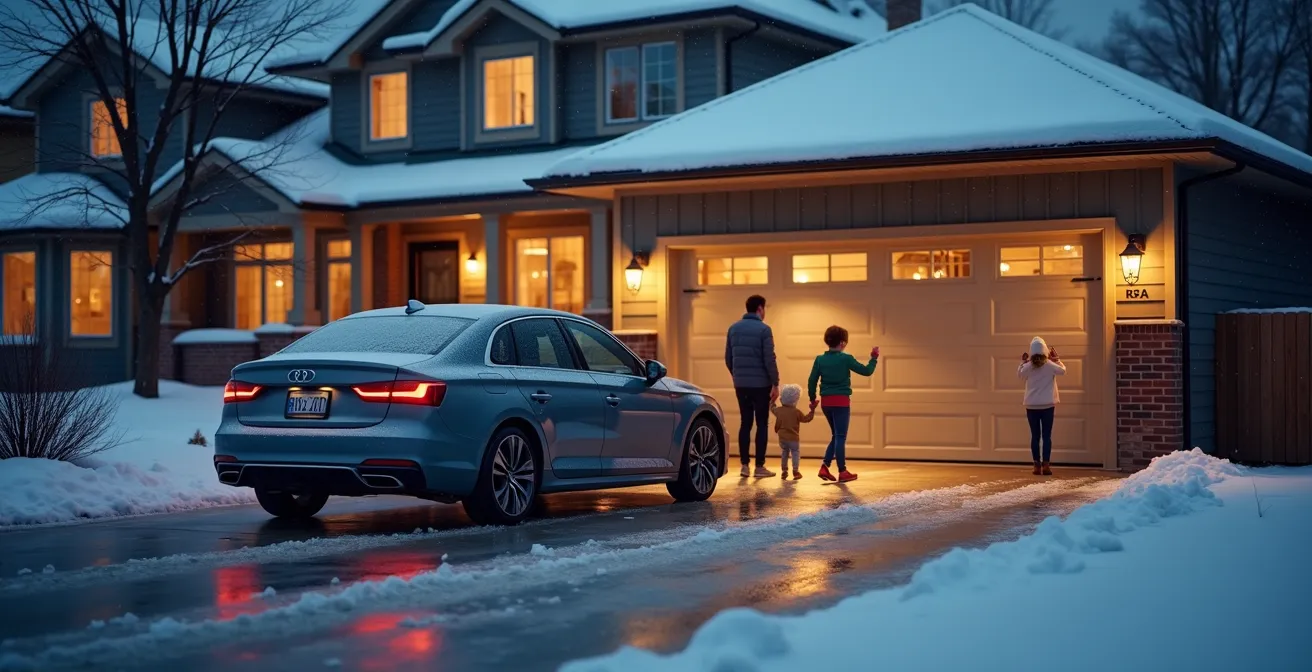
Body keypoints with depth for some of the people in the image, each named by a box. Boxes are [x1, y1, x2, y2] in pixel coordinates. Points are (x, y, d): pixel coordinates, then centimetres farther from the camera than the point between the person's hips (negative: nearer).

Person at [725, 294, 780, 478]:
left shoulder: (733, 328, 6)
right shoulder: (763, 329, -10)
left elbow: (728, 358, 10)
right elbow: (769, 359, -13)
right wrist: (775, 384, -7)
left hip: (741, 384, 5)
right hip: (760, 384, -5)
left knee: (745, 423, 10)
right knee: (761, 424, 2)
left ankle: (745, 465, 7)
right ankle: (759, 466, 2)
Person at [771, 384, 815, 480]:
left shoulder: (778, 410, 0)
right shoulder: (796, 412, -12)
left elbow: (772, 408, 22)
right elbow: (807, 418, -5)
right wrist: (812, 410, 3)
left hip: (782, 438, 4)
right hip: (793, 438, -4)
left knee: (784, 453, 19)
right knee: (795, 453, 4)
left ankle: (784, 470, 21)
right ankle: (795, 470, -7)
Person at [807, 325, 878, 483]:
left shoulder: (820, 359, 3)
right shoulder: (846, 359, -8)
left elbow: (812, 381, 4)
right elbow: (866, 371, -3)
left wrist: (812, 399, 16)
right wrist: (874, 358, 13)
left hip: (826, 402, 5)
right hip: (841, 401, -5)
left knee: (836, 435, 18)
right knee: (841, 437, 0)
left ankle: (825, 467, 8)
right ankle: (842, 472, 4)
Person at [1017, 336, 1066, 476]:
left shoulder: (1028, 367, -4)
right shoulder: (1050, 365, -6)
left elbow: (1019, 375, 15)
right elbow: (1063, 371, 11)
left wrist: (1023, 362, 23)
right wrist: (1056, 359, 19)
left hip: (1032, 406, 1)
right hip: (1047, 405, -1)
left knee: (1035, 436, 5)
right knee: (1046, 436, 0)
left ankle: (1037, 465, 3)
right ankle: (1045, 465, -5)